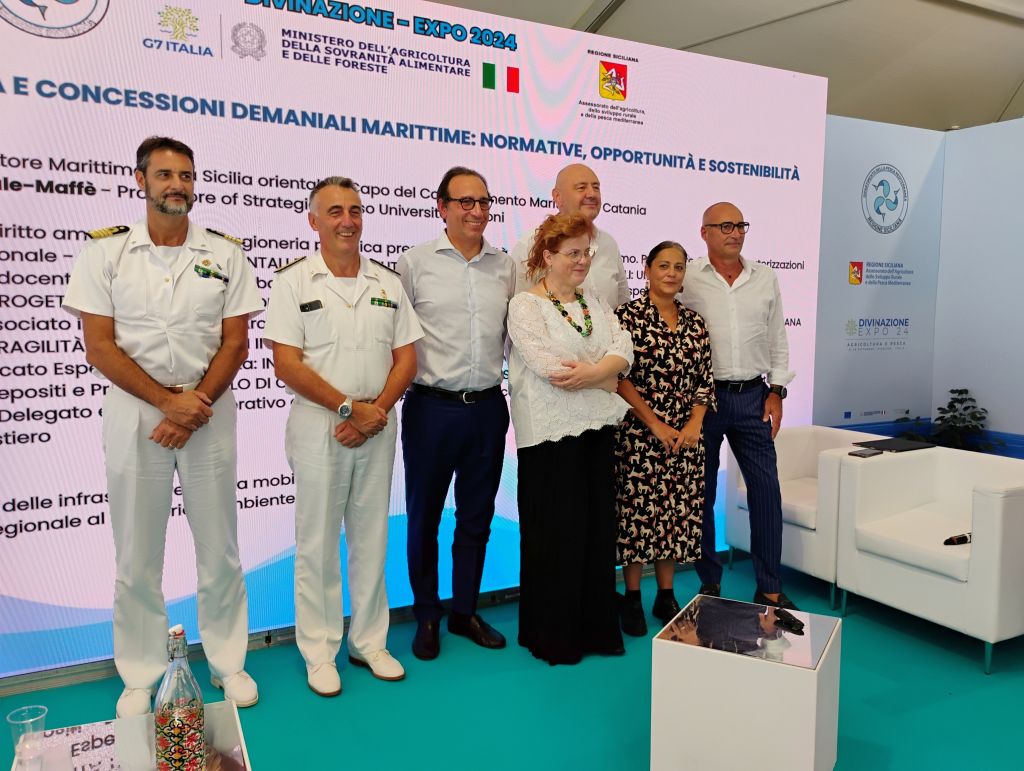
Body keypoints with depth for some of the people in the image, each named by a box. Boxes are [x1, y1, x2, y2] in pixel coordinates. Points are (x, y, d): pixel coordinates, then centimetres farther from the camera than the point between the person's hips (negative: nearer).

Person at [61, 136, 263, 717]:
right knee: (137, 555, 7)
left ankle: (228, 662, 24)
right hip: (134, 411, 0)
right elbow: (99, 347, -4)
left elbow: (236, 342, 0)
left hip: (208, 411, 1)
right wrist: (169, 401, -13)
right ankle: (142, 676, 24)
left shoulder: (225, 254, 3)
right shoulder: (106, 251, 1)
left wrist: (195, 408, -11)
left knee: (220, 547, 7)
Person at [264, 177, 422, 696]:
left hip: (378, 428, 4)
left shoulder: (387, 283, 9)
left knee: (371, 539, 11)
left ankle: (369, 642, 26)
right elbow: (287, 365, -10)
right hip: (319, 427, -3)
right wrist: (349, 408, -15)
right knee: (317, 542, 5)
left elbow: (406, 357, 6)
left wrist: (378, 410, -9)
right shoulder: (293, 281, -2)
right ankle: (319, 652, 20)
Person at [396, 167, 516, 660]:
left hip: (488, 407, 4)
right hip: (432, 408, -3)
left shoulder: (506, 267, 8)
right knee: (424, 517, 9)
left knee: (477, 518, 14)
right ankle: (426, 617, 26)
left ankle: (465, 611, 31)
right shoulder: (415, 263, -3)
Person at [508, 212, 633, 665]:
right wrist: (606, 376, -8)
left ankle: (596, 628, 27)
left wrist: (590, 372, -18)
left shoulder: (595, 305, 15)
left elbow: (624, 351, 1)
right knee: (555, 534, 2)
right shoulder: (525, 306, -5)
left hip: (597, 429, 6)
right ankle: (551, 637, 18)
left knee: (598, 529, 11)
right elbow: (549, 368, -17)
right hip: (550, 434, -6)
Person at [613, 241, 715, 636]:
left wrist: (694, 425, -5)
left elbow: (705, 379, 10)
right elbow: (619, 376, -12)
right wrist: (656, 425, -14)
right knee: (637, 510, 1)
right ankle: (632, 599, 16)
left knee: (677, 512, 9)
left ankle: (666, 596, 24)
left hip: (685, 436, 5)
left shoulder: (694, 322, 10)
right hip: (639, 434, -5)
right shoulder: (629, 315, -6)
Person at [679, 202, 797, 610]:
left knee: (766, 490, 2)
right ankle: (710, 584, 20)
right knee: (702, 493, 6)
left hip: (752, 396, 3)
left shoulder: (765, 278, 10)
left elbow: (777, 339, 12)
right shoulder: (687, 279, -2)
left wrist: (776, 392, 5)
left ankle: (770, 589, 14)